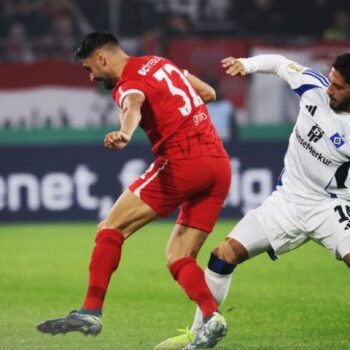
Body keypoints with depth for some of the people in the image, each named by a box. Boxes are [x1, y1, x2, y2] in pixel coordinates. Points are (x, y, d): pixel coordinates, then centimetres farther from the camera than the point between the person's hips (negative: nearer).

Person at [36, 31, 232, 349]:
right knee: (178, 258, 10)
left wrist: (124, 134, -52)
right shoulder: (160, 63, 20)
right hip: (220, 165, 8)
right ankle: (212, 318, -12)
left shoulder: (128, 83, -4)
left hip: (182, 163, -8)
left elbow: (134, 105, -31)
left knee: (112, 228, -1)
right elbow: (208, 93, 31)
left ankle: (91, 312, -8)